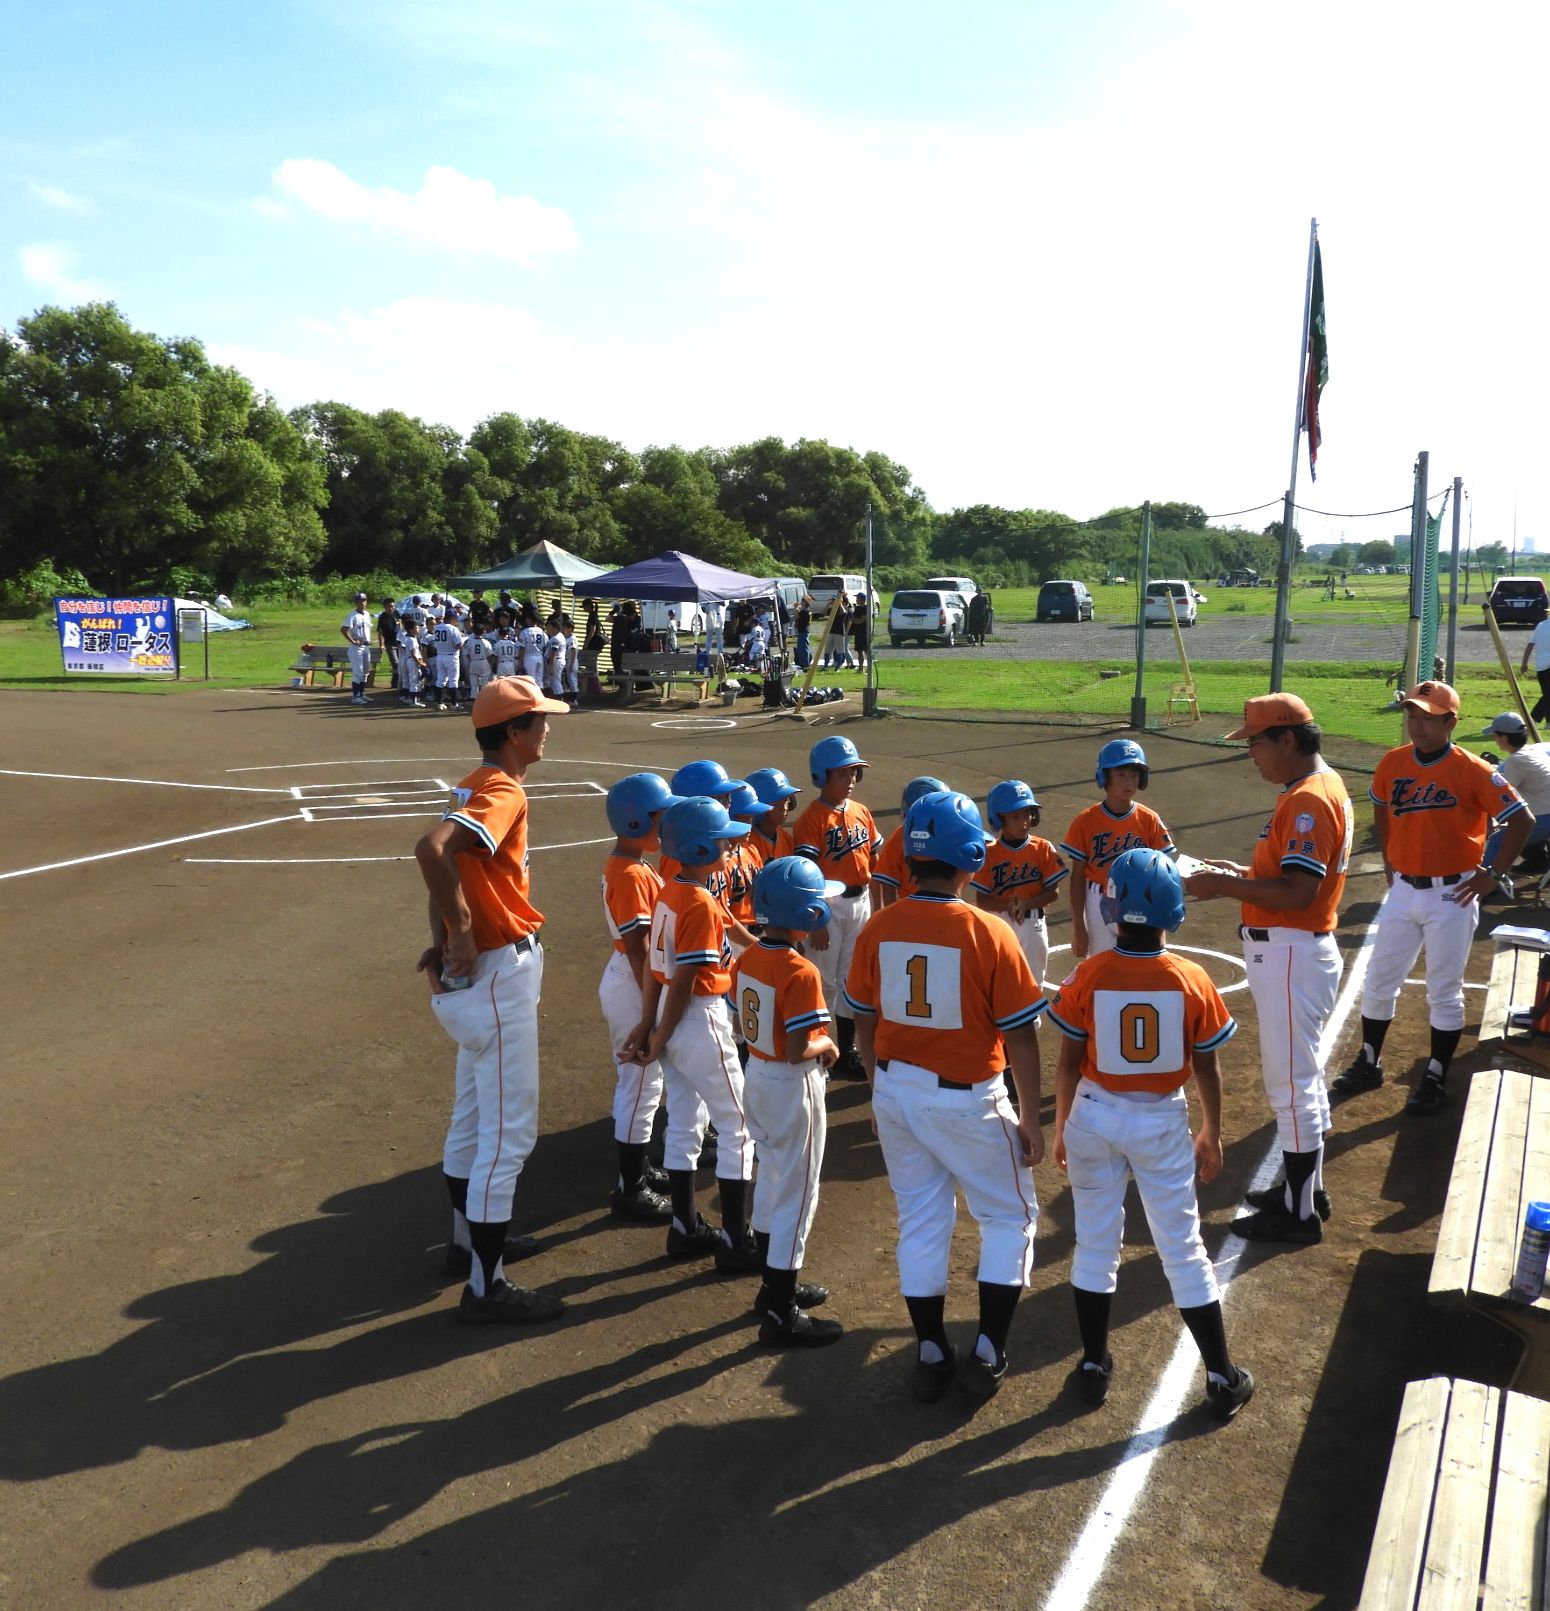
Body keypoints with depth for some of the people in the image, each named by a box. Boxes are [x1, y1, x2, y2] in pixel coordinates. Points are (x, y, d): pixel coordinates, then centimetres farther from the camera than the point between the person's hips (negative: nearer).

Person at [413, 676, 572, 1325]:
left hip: (477, 973, 10)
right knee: (509, 1131, -2)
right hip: (499, 976, -10)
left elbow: (446, 858, 9)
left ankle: (469, 1238, 41)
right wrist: (461, 931, -24)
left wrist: (446, 938, -2)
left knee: (473, 1114, 23)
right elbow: (431, 850, -34)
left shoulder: (476, 786, 10)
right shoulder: (503, 793, -19)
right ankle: (486, 1287, 7)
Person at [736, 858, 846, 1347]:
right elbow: (799, 1048, -27)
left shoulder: (746, 959, -1)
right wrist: (828, 1046, -8)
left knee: (771, 1183, 22)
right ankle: (780, 1315, 14)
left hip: (756, 1077, 8)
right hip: (793, 1088, -8)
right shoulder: (800, 973, -25)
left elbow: (741, 1024, 8)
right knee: (796, 1196, 4)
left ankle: (775, 1286, 37)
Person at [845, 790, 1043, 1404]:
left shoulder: (878, 929, -5)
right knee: (1011, 1217, 17)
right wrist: (1030, 1119, -1)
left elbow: (865, 1023, 5)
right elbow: (1019, 1036, -12)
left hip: (896, 1092, 4)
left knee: (921, 1223, 18)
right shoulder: (988, 933, -17)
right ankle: (986, 1356, 16)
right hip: (966, 1099, -4)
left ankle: (931, 1355, 27)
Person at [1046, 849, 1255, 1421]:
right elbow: (1206, 1069, -4)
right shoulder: (1192, 980, -13)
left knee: (1095, 1241, 14)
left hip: (1095, 1116, 0)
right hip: (1163, 1122, 0)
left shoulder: (1088, 977, -15)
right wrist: (1212, 1135, 10)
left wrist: (1062, 1128, 7)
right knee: (1183, 1247, 12)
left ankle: (1094, 1365, 26)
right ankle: (1223, 1378, 23)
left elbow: (1069, 1063, -8)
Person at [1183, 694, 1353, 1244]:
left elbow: (1297, 892, -27)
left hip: (1290, 955, -11)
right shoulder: (1321, 786, 13)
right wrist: (1241, 873, 9)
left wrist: (1225, 886, -19)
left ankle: (1300, 1214, 12)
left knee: (1291, 1084, 0)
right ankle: (1306, 1187, 35)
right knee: (1300, 1076, 21)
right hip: (1290, 949, 11)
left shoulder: (1308, 800, -20)